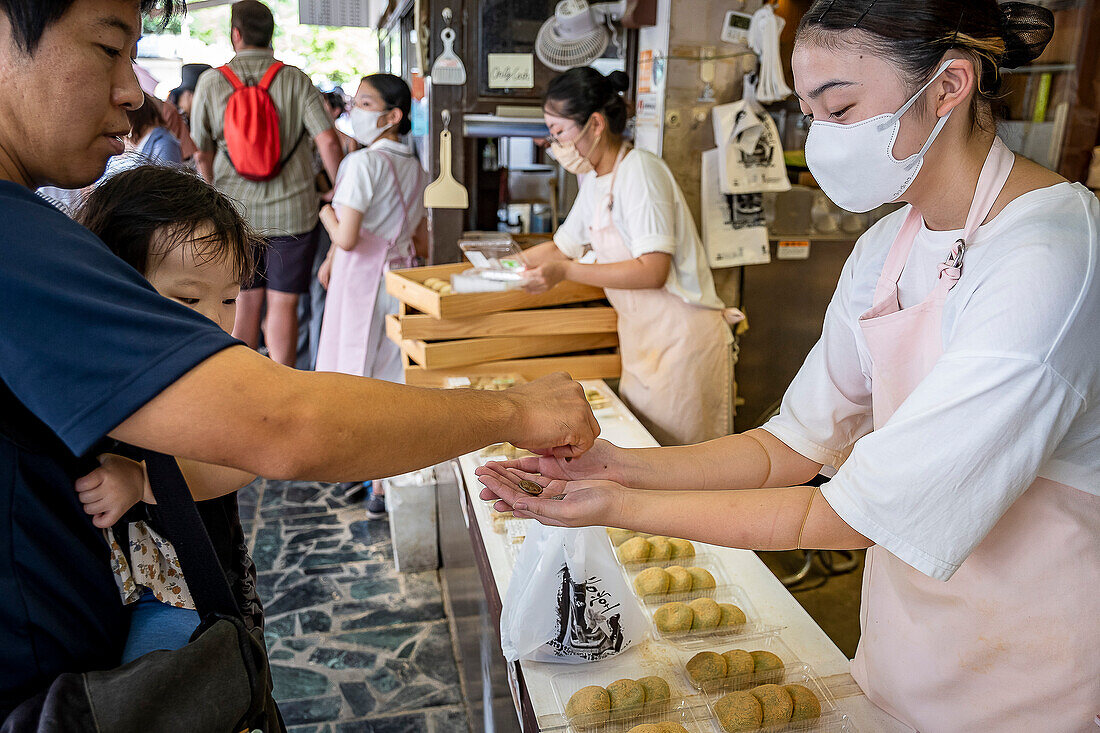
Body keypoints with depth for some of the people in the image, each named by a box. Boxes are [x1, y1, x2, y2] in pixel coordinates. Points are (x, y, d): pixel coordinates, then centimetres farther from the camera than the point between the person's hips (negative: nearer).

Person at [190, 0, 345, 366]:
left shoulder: (211, 82, 2)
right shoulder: (296, 80, -3)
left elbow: (201, 154, 7)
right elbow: (328, 141, -12)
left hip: (236, 210, 2)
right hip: (291, 210, -2)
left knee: (246, 301, 13)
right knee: (282, 303, 3)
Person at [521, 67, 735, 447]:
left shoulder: (640, 170, -17)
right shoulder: (595, 182, 10)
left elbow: (652, 270, -25)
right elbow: (561, 246, 24)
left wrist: (566, 271, -24)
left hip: (681, 337, -9)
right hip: (641, 337, 9)